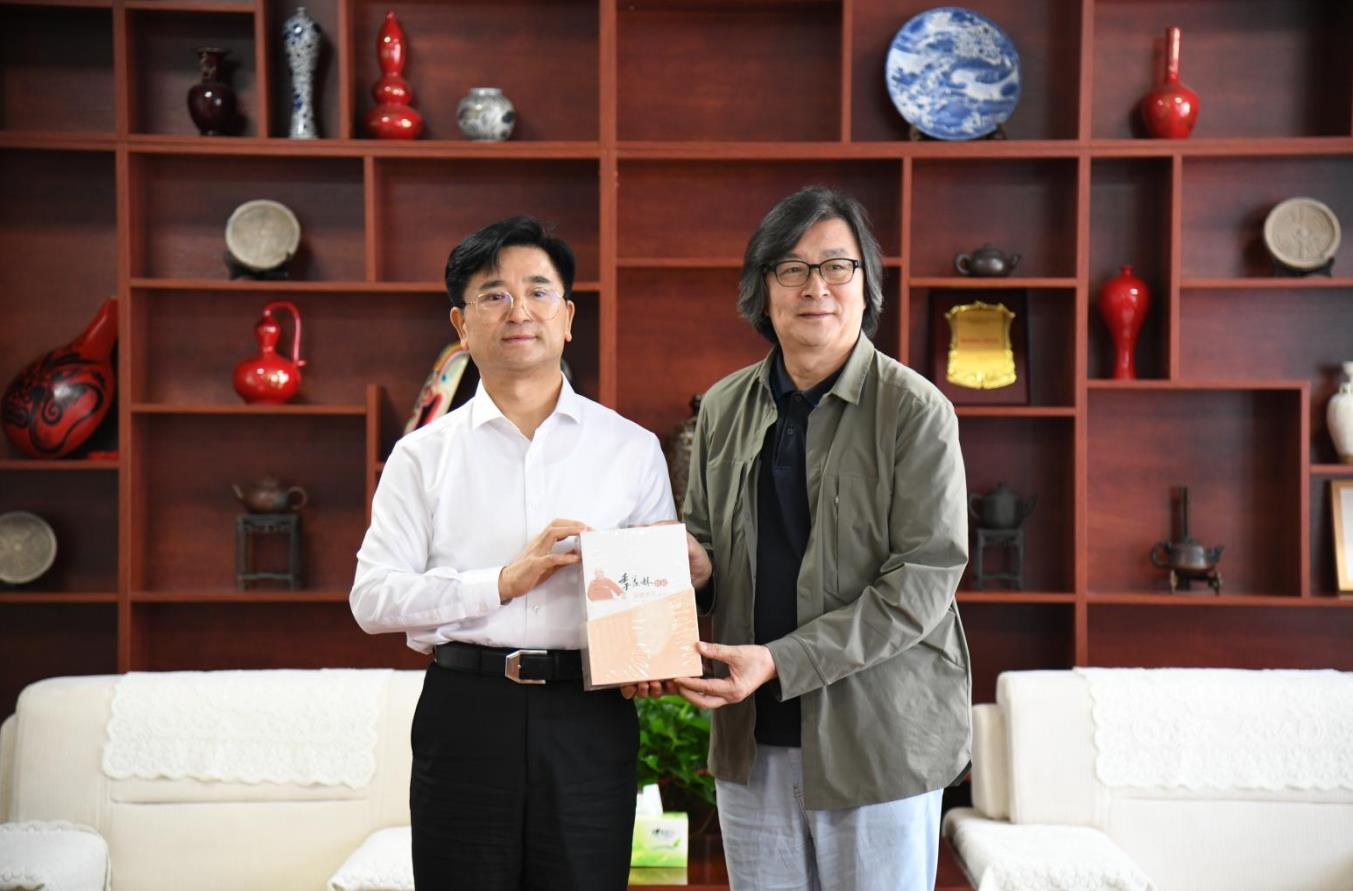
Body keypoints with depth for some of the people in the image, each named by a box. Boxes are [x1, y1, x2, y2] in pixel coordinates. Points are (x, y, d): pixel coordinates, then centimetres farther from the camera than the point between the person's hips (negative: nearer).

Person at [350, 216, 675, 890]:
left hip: (589, 719, 1)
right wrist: (503, 581, -12)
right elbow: (372, 598, -2)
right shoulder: (423, 455, 6)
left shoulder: (631, 448, 9)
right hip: (464, 714, 0)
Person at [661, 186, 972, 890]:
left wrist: (780, 662, -21)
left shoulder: (914, 410, -8)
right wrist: (693, 566, -7)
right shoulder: (723, 407, 8)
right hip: (752, 740, 4)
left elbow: (924, 577, -14)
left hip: (878, 736, -4)